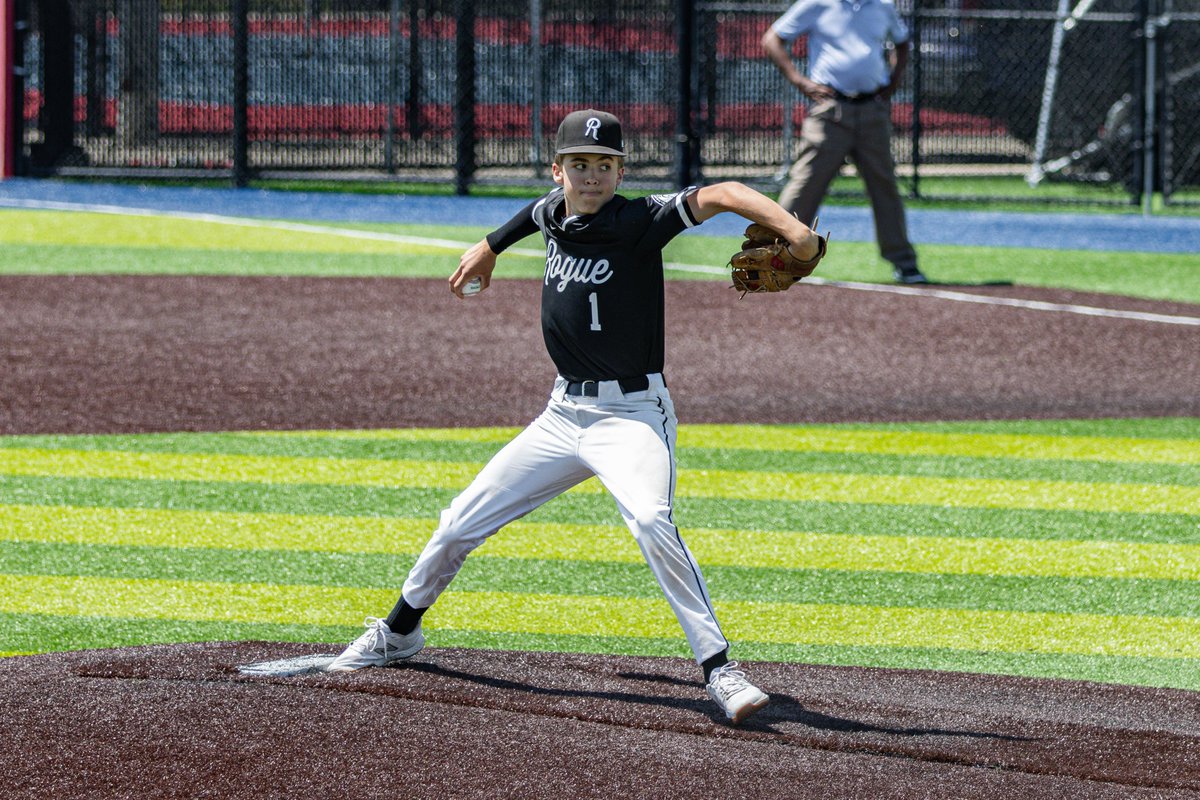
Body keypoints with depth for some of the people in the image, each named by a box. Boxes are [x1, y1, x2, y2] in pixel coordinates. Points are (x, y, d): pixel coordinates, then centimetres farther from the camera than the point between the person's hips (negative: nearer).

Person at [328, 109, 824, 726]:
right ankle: (399, 632, 37)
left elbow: (718, 196, -33)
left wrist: (792, 228, -49)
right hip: (564, 414, 7)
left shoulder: (639, 221, -18)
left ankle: (718, 669, -31)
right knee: (462, 522, 12)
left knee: (651, 521, -33)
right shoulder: (554, 212, 2)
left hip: (631, 414, -7)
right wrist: (490, 247, 43)